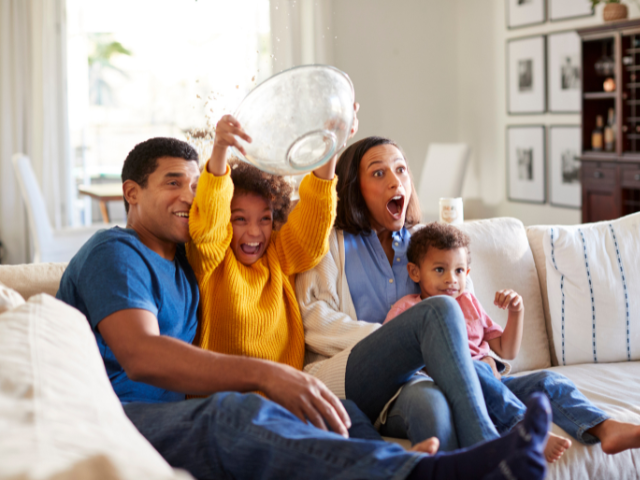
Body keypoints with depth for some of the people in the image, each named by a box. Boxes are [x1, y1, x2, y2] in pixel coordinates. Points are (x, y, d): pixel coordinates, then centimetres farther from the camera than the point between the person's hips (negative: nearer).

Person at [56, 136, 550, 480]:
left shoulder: (180, 256, 24)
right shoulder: (116, 253, -3)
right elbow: (140, 356, -23)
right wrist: (264, 374, -33)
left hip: (175, 416, 9)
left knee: (342, 416, -10)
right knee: (239, 414, -39)